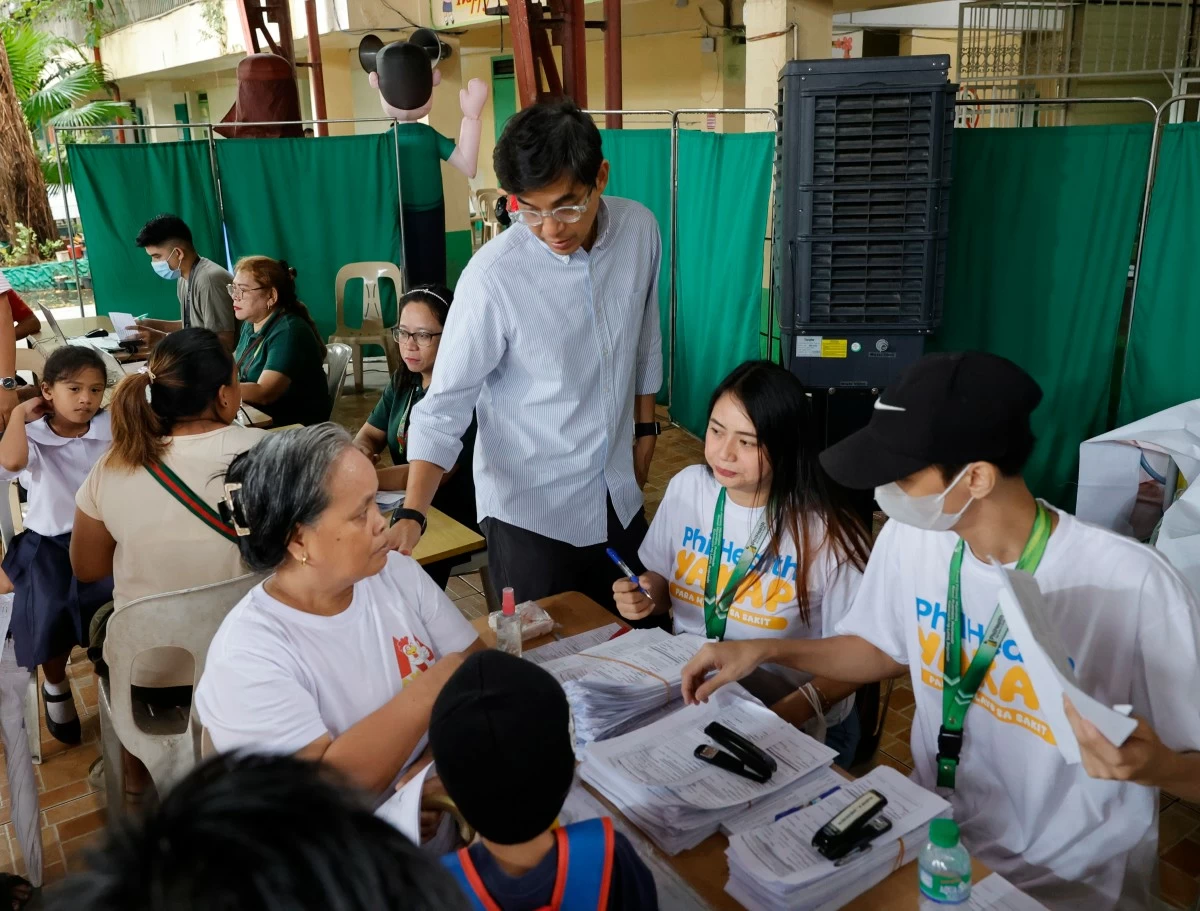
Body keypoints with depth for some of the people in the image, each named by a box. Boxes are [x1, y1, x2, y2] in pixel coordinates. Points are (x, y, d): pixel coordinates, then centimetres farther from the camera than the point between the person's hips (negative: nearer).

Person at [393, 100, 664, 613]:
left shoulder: (640, 229, -8)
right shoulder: (493, 276, -23)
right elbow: (445, 405, -19)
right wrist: (412, 514, -30)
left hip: (618, 494, 5)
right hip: (530, 508, -4)